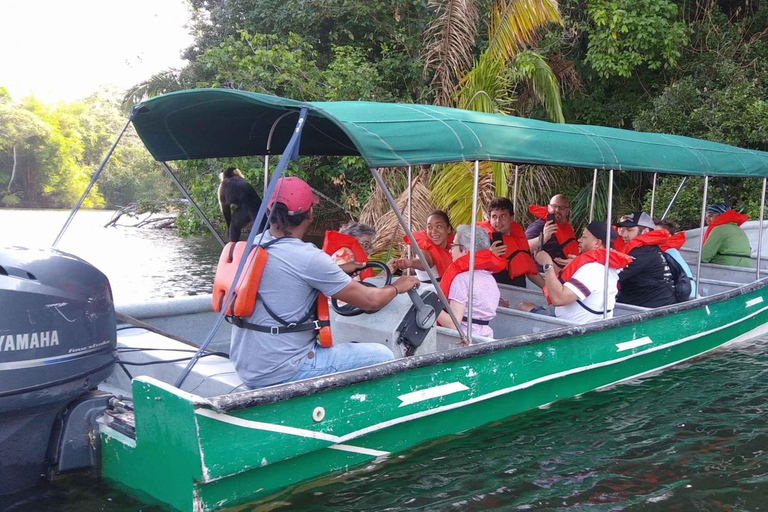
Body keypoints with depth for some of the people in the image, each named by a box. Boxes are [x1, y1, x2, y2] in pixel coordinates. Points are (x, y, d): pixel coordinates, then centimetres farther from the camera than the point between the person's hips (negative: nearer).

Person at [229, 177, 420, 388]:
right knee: (382, 356, 1)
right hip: (280, 375, -8)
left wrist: (343, 269, 27)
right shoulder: (308, 258, -19)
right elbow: (370, 301, -10)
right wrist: (397, 287, 10)